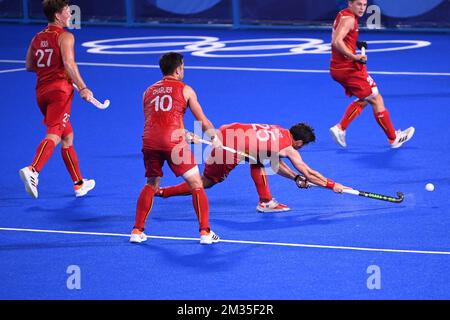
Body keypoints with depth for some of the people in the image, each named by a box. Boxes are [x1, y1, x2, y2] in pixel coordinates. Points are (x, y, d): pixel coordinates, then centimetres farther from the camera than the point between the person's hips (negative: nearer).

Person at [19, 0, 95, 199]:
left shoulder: (37, 38, 15)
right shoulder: (65, 37, -5)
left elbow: (29, 66, 19)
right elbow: (68, 63, -19)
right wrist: (82, 88, -21)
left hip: (41, 91, 7)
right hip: (60, 89, -7)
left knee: (67, 137, 17)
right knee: (53, 136, -17)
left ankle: (79, 184, 23)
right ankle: (32, 171, -39)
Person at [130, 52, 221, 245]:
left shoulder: (149, 91, 22)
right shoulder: (185, 90, 11)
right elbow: (203, 122, 13)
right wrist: (214, 138, 32)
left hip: (149, 142, 4)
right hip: (173, 142, -4)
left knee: (151, 185, 22)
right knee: (196, 184, 4)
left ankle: (137, 231, 17)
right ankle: (205, 232, -1)